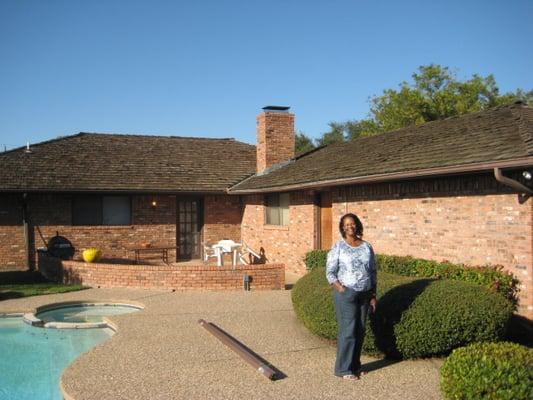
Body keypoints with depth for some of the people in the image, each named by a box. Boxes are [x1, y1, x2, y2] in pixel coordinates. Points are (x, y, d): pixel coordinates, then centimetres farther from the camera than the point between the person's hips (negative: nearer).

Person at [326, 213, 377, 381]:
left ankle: (355, 365, 23)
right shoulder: (338, 247, -4)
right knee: (348, 331, -5)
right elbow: (330, 272, -6)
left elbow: (373, 272, 12)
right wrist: (342, 290, -15)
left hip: (364, 294, 5)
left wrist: (373, 296, 9)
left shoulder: (366, 247, 8)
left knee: (360, 331, 9)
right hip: (346, 294, -5)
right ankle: (343, 369, 5)